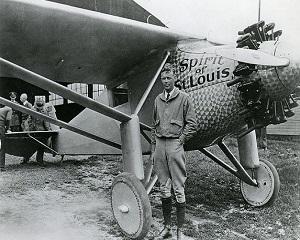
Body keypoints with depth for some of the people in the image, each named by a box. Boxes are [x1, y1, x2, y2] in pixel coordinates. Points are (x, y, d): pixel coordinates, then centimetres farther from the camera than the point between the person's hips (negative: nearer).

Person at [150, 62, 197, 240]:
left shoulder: (183, 98, 0)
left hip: (175, 144, -5)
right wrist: (153, 149, 14)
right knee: (164, 189, 10)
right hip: (160, 145, 5)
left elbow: (192, 124, -2)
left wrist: (180, 140, -10)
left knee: (179, 190, -1)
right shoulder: (158, 100, 15)